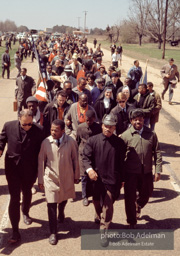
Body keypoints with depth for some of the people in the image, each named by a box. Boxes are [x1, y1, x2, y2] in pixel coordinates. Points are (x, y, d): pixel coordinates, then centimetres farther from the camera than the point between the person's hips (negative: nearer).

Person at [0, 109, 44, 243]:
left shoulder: (38, 130, -13)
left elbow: (41, 150, -5)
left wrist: (40, 170, -3)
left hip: (29, 169, 1)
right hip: (12, 168, -1)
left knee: (27, 193, 24)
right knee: (14, 198, -2)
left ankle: (25, 213, 55)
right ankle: (15, 231, 5)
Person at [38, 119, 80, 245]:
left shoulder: (71, 142, -12)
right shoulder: (46, 142, -12)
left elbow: (75, 159, -1)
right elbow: (41, 161, -4)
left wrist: (76, 176, 6)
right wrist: (41, 179, 0)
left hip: (67, 177, 1)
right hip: (51, 178, -1)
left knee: (64, 199, 22)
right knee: (52, 204, -2)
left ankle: (61, 213, 57)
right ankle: (53, 233, 11)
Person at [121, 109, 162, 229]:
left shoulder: (151, 134, -1)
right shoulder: (126, 135, -8)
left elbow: (157, 153, 3)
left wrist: (158, 170, -1)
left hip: (147, 172, 3)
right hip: (131, 172, -2)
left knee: (146, 194, 19)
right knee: (130, 198, 4)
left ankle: (138, 207, 54)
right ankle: (132, 222, 25)